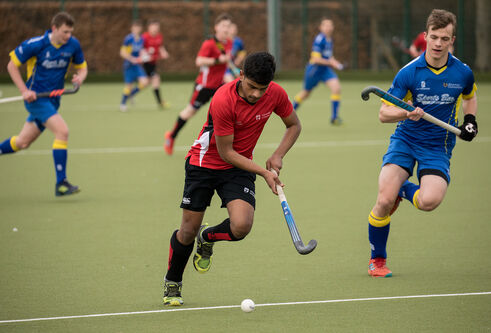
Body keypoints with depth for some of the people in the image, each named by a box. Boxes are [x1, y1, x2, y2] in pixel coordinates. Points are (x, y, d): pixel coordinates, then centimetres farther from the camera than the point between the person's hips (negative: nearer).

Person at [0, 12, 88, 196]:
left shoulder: (73, 45, -1)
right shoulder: (35, 44, -15)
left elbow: (82, 67, 14)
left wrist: (80, 77, -11)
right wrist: (24, 91, -14)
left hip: (53, 99, 7)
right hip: (36, 97, -7)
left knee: (22, 142, 14)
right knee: (62, 131, -23)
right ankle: (61, 184, -21)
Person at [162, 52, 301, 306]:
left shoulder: (276, 94, -14)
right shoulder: (223, 100, -29)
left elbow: (294, 125, 6)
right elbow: (226, 152, -21)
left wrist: (278, 156, -10)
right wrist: (264, 172, -23)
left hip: (239, 168, 3)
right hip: (204, 163, -3)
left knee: (241, 226, -21)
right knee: (188, 231, 1)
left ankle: (207, 238, 15)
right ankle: (172, 283, 30)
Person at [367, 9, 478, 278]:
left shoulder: (462, 73, -3)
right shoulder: (409, 72, -11)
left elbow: (469, 97, 21)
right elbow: (384, 114, -10)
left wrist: (469, 119, 1)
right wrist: (407, 113, -29)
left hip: (438, 145, 1)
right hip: (405, 140, -1)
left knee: (429, 201, -26)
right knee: (384, 200, -19)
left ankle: (404, 189, 12)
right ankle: (377, 260, 5)